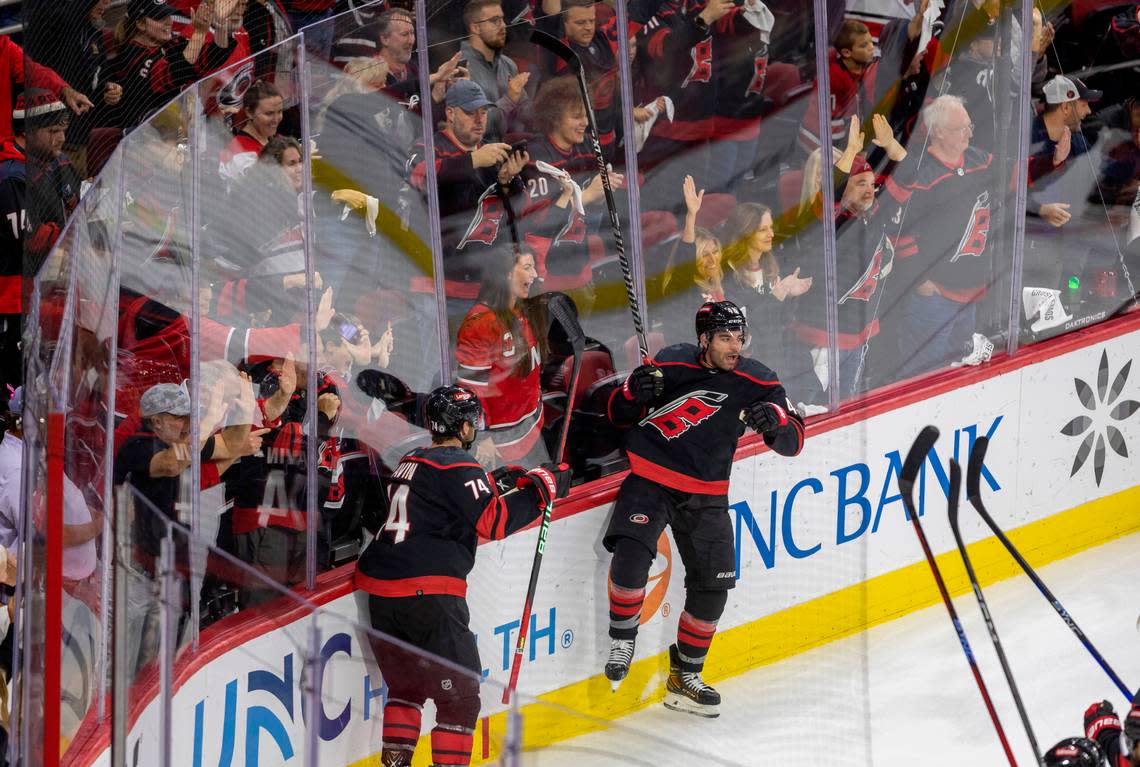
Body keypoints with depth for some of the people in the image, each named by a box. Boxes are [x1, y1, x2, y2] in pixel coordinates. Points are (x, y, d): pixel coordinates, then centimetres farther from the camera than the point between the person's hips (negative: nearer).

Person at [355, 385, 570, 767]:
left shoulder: (411, 462, 19)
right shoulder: (457, 466, -8)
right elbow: (494, 522, -13)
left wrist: (498, 481, 21)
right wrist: (542, 488, -4)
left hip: (381, 591, 8)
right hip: (428, 593, -8)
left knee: (405, 685, 23)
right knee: (459, 692, -1)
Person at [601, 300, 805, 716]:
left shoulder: (756, 382, -4)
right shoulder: (670, 365, -9)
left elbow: (793, 442, -2)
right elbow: (618, 414, 2)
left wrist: (775, 420, -24)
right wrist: (635, 391, -21)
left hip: (705, 495, 3)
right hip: (650, 480, -3)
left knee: (712, 586, 3)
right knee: (631, 556, -25)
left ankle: (685, 677, 21)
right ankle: (622, 641, 0)